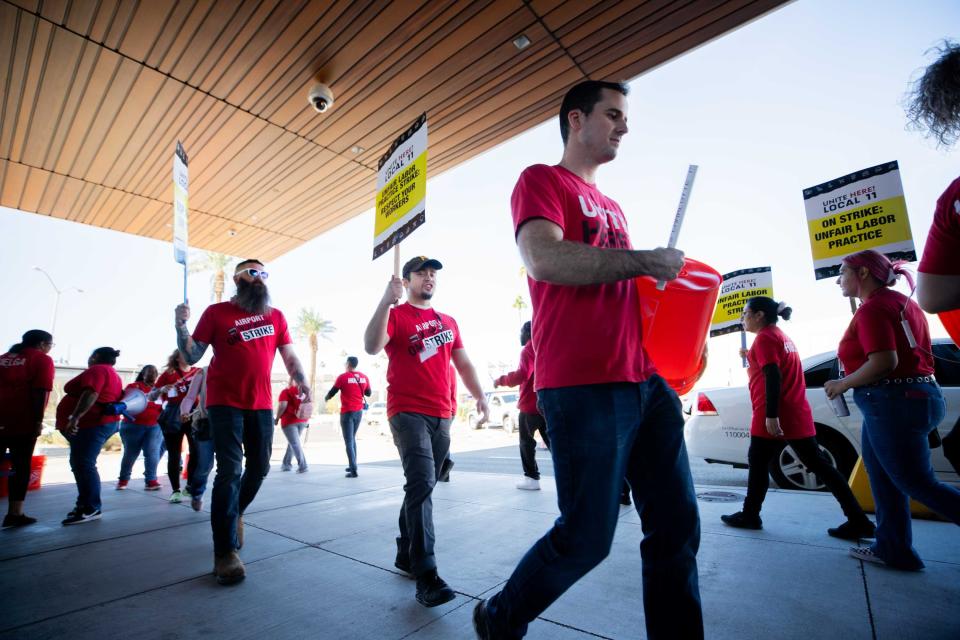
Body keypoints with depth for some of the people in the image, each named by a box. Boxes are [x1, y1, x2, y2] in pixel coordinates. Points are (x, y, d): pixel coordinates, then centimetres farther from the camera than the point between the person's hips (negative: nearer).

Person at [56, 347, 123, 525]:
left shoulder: (96, 370, -8)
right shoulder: (113, 375, 23)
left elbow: (90, 394, -23)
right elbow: (109, 398, 25)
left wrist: (75, 417, -30)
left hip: (91, 424, -11)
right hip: (101, 423, 11)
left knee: (83, 464, -11)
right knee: (80, 464, 15)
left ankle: (91, 509, -11)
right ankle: (85, 503, 19)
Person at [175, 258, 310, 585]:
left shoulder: (276, 316, 8)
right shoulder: (216, 312, 1)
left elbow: (289, 355, 7)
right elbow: (192, 356, 0)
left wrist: (302, 382, -9)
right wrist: (181, 325, -16)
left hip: (261, 404, 4)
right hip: (225, 403, -3)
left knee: (259, 467, 12)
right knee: (230, 470, -7)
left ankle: (234, 513, 42)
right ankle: (225, 553, 5)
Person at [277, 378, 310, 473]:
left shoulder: (286, 391, -3)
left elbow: (282, 405, -14)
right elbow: (311, 405, 14)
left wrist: (277, 418, -3)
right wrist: (307, 419, 22)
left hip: (290, 421, -5)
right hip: (303, 421, 6)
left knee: (295, 443, -5)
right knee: (292, 442, 20)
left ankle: (302, 466, -13)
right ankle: (286, 464, 28)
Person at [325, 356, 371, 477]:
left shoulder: (343, 377, -9)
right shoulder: (364, 377, 3)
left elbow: (332, 392, -2)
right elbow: (368, 393, 14)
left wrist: (327, 398, 19)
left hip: (347, 412, -5)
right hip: (359, 411, 5)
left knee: (348, 441, -3)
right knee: (352, 438, 21)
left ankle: (353, 470, -10)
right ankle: (352, 465, 25)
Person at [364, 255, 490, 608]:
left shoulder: (448, 322, 17)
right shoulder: (395, 314, 0)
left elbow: (463, 363, 19)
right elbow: (371, 347, -17)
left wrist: (479, 396, 9)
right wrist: (386, 301, -24)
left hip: (442, 415, 6)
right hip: (408, 413, -6)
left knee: (422, 485, 14)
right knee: (422, 484, -15)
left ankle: (405, 553, 30)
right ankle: (425, 574, -10)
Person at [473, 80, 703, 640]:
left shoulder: (612, 206, 26)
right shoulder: (542, 180, 2)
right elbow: (543, 259, -17)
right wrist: (645, 261, -12)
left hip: (647, 380, 9)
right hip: (584, 387, -8)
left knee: (678, 526, 10)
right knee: (587, 537, 1)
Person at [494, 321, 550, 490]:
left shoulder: (528, 350, -11)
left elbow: (523, 374, -23)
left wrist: (501, 380, -12)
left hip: (531, 405, -7)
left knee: (526, 442, 5)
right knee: (551, 440, 10)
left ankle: (532, 478, 5)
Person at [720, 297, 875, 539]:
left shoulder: (764, 338, -10)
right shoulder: (783, 337, 19)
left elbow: (773, 377, -21)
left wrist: (771, 415, -25)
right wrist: (751, 357, 23)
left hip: (775, 417, -9)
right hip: (796, 414, 9)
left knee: (758, 462, 3)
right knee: (819, 464, 9)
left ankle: (749, 516, 13)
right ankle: (858, 520, 9)